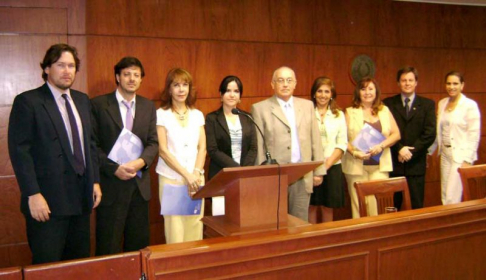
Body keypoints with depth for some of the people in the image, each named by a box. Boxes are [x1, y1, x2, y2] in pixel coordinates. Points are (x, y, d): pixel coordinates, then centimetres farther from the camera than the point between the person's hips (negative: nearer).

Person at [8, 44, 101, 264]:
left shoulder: (82, 100, 12)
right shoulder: (27, 101, -7)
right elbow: (19, 151, -12)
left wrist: (95, 180, 10)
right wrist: (33, 194, -17)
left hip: (81, 197, 6)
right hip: (48, 200, -6)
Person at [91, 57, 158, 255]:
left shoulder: (148, 106, 9)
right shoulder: (98, 104, -3)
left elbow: (153, 142, 6)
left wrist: (141, 161, -14)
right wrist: (114, 168, -16)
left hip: (140, 184, 4)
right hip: (111, 184, -4)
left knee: (139, 243, 12)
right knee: (108, 246, 5)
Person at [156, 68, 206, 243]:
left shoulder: (197, 115, 11)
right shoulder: (161, 114, -1)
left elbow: (202, 148, 7)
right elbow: (163, 150, -6)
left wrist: (196, 173, -9)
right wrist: (186, 175, -12)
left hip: (195, 179, 3)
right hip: (171, 180, -3)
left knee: (194, 231, 4)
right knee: (175, 232, -2)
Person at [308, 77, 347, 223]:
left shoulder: (339, 115, 9)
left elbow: (342, 143, 4)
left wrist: (328, 162, -9)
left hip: (332, 167, 2)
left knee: (328, 206, 8)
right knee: (311, 206, 3)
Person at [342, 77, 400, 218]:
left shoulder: (385, 111, 13)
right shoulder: (350, 112, 4)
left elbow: (396, 134, 8)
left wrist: (381, 145, -9)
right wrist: (354, 152, -18)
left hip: (380, 165, 2)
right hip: (356, 165, -2)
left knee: (378, 203, -5)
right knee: (359, 203, -1)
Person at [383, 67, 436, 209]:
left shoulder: (428, 104, 7)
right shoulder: (388, 103, 5)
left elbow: (430, 133, -2)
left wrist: (411, 151, -10)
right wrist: (399, 149, -14)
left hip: (416, 164, 0)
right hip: (393, 162, 0)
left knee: (416, 206, 5)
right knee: (392, 206, 5)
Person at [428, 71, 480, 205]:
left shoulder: (470, 105, -8)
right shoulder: (442, 103, 10)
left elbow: (474, 135, -10)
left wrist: (467, 160, -14)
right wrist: (429, 151, 11)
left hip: (461, 155, -6)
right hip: (445, 154, 6)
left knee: (452, 197, -8)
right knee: (445, 195, 9)